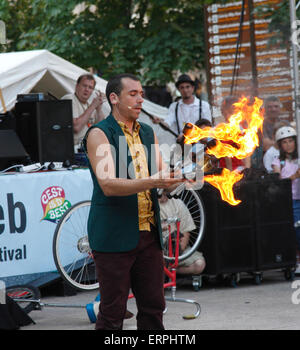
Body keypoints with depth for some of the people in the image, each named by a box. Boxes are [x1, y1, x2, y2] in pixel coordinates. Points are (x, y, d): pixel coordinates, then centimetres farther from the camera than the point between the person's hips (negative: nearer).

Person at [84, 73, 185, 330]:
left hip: (149, 232, 6)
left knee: (153, 307, 7)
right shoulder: (99, 134, -6)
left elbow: (162, 177, 17)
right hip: (115, 235, -6)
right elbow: (108, 184, -18)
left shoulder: (148, 133, 16)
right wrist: (152, 182, -29)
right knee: (112, 311, -3)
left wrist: (180, 177, -6)